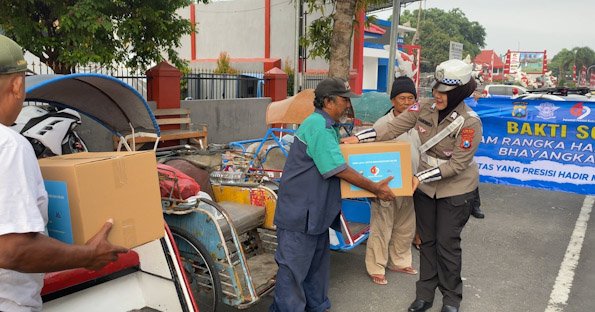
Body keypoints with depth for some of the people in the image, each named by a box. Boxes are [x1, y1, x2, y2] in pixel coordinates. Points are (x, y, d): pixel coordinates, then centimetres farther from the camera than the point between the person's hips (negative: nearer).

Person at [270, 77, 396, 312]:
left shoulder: (329, 126, 14)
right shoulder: (318, 125, -19)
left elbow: (335, 162, 23)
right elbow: (339, 169, -21)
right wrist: (375, 188, -14)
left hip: (316, 210, 11)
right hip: (299, 211, -11)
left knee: (317, 263, 20)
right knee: (293, 267, -1)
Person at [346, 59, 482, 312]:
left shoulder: (470, 123, -22)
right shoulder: (425, 109, -9)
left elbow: (456, 164, -21)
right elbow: (392, 128, -10)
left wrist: (421, 177, -24)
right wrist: (358, 138, -20)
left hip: (456, 190, -4)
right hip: (425, 187, 5)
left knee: (447, 243, 5)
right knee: (427, 241, 14)